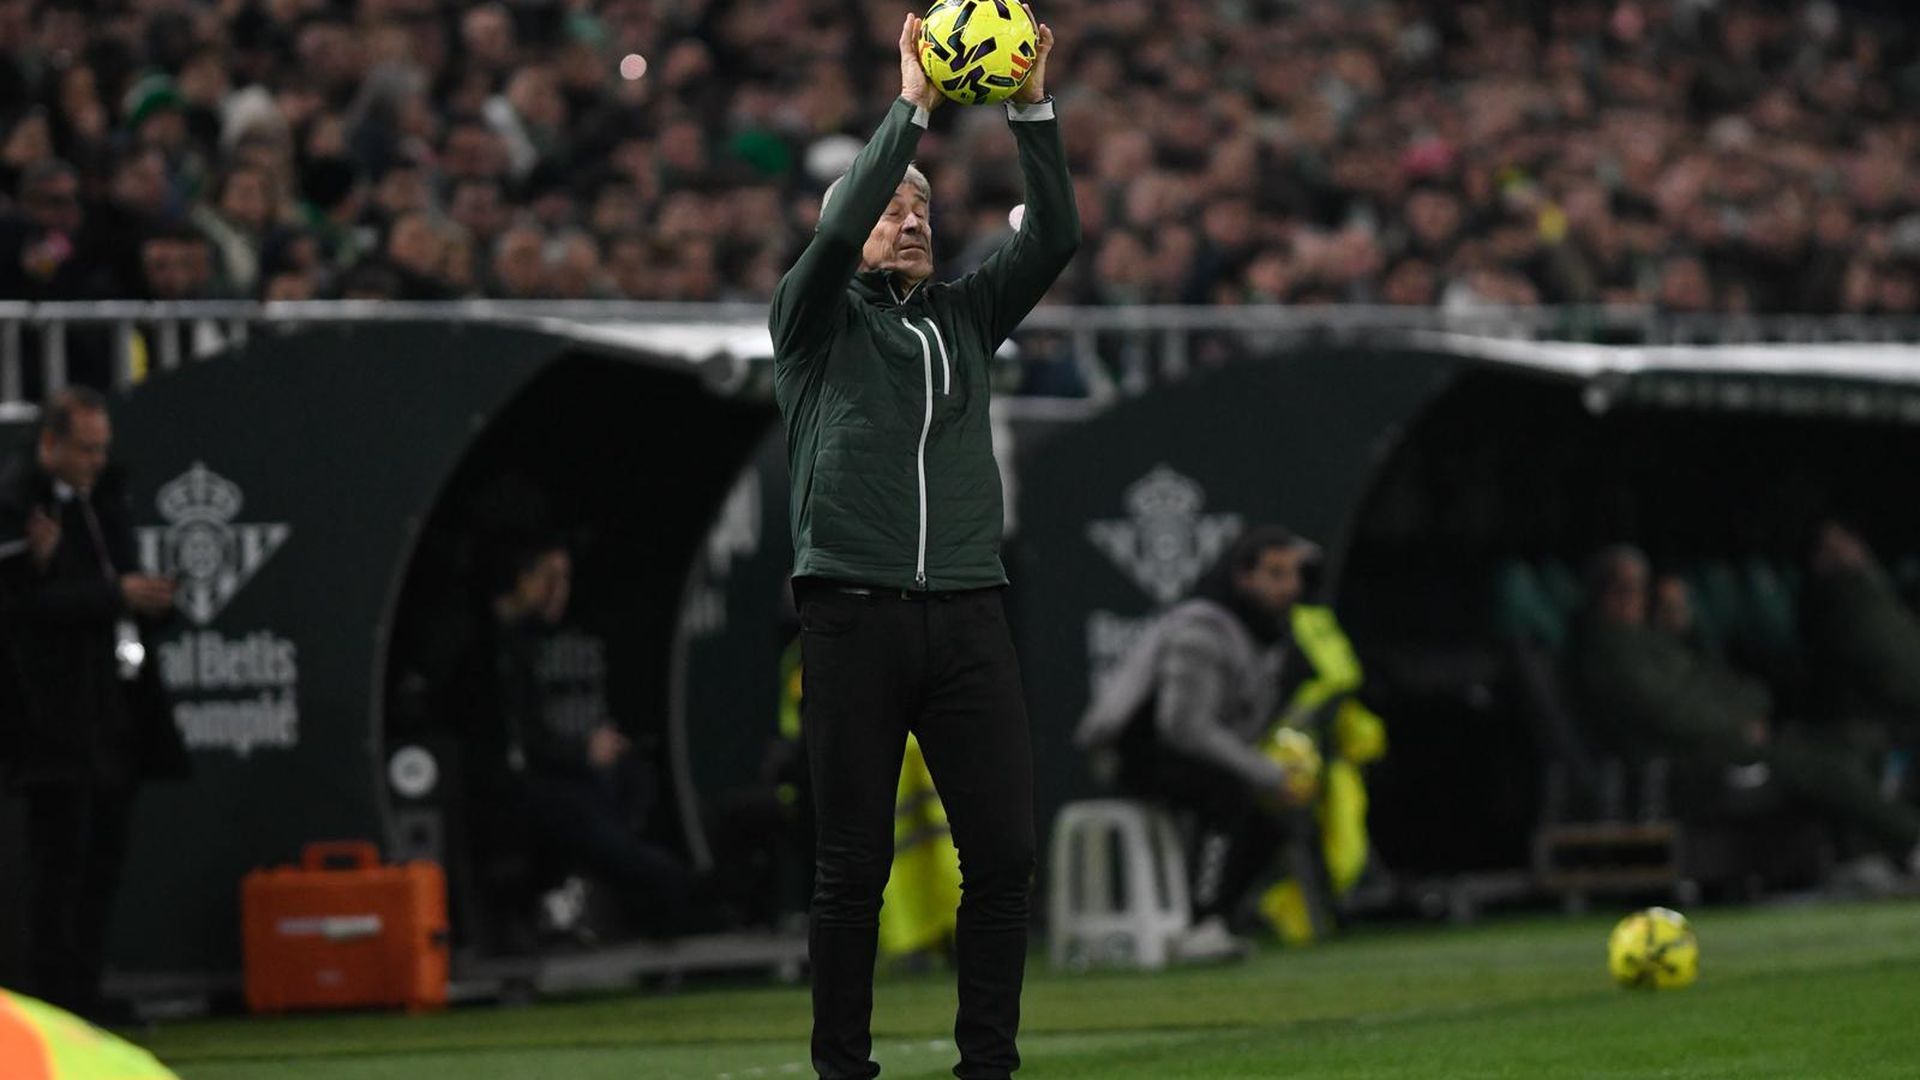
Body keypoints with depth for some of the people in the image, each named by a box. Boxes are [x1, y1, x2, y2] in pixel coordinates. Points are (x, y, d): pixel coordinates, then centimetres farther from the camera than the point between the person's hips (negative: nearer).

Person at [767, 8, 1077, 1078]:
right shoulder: (818, 319, 9)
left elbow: (1055, 238, 7)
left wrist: (1034, 107, -4)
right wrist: (911, 107, -13)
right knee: (854, 866, -1)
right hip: (854, 616, -3)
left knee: (1005, 854, -3)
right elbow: (836, 230, -11)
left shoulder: (965, 315, 19)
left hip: (968, 616, 3)